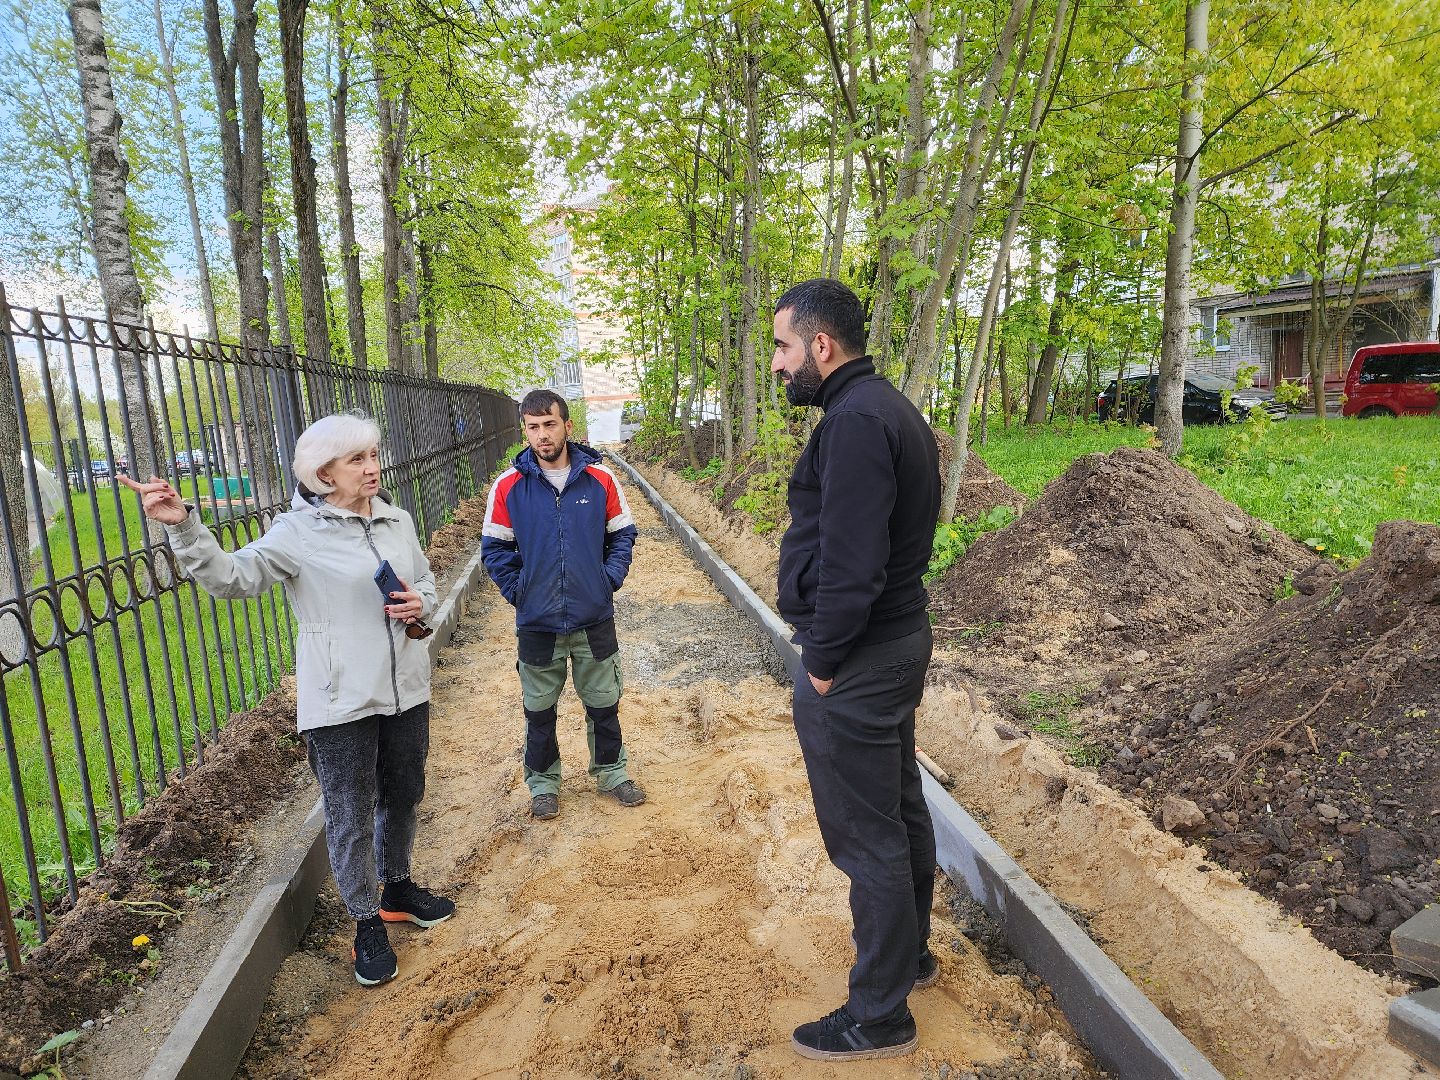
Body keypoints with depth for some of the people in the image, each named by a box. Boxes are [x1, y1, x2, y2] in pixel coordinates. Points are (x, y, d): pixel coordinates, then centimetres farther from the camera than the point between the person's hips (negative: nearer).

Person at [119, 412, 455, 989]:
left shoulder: (397, 520, 4)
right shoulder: (299, 532, -11)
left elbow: (426, 581, 15)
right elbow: (232, 575, -18)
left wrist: (419, 605, -7)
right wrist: (182, 526, -32)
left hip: (406, 690, 5)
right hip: (341, 702, -5)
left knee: (403, 795, 21)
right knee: (351, 816, 7)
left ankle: (397, 888, 45)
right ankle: (367, 924, 28)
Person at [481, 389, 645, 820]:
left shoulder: (600, 479, -5)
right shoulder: (509, 486, -7)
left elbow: (622, 535, 5)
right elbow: (495, 548, 1)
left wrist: (610, 578, -5)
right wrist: (518, 591, -7)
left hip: (595, 619, 1)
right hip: (537, 623, 0)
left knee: (604, 703, 15)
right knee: (539, 708, 14)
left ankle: (611, 771, 36)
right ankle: (543, 782, 34)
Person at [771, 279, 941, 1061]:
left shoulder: (855, 421, -21)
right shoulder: (889, 409, 12)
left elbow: (849, 563, -27)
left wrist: (823, 661, -15)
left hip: (854, 666, -10)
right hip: (899, 640, 10)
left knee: (866, 838, 4)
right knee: (900, 809, 23)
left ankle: (880, 1016, 22)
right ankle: (910, 952, 43)